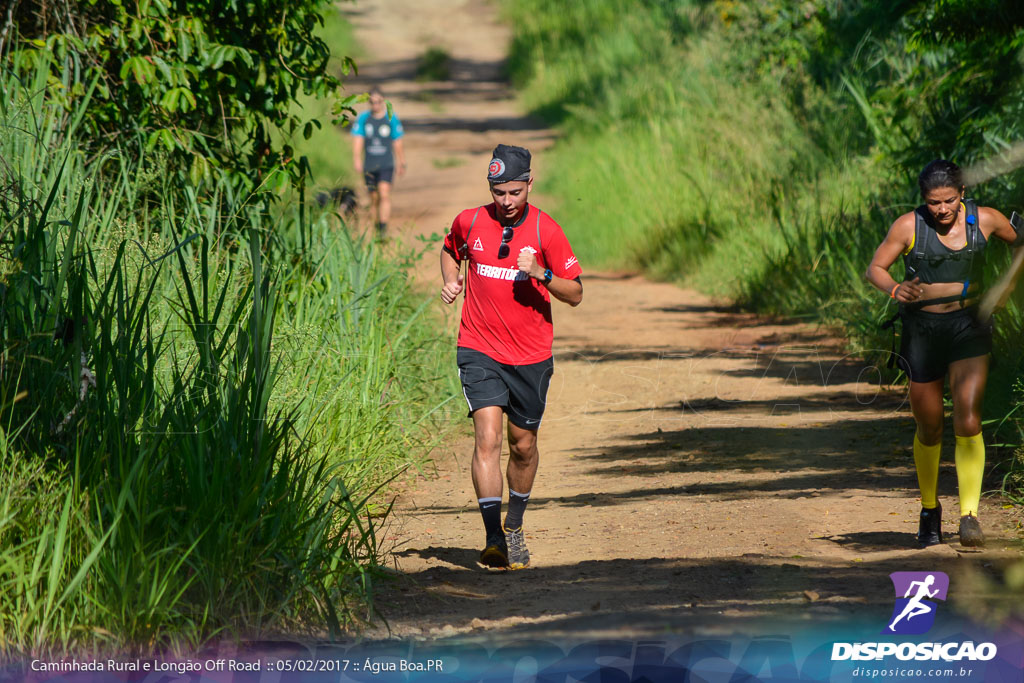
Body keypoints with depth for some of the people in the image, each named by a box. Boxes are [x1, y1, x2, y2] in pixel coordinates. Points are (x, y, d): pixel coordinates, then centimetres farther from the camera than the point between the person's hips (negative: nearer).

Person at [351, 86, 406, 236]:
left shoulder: (391, 119, 0)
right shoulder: (362, 119, 2)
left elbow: (398, 143, 8)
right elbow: (357, 141, -5)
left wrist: (402, 164, 14)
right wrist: (356, 159, -20)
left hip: (386, 165, -2)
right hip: (369, 166, 2)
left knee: (384, 194, -20)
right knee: (374, 199, 10)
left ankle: (384, 229, -26)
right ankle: (377, 227, 24)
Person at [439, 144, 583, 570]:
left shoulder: (545, 230, -7)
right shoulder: (469, 222, -2)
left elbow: (575, 294, -6)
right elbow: (450, 250, 23)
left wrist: (542, 275, -23)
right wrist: (451, 279, 4)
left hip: (530, 355, 1)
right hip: (480, 350, 0)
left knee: (523, 445, 12)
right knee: (487, 437, -16)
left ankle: (514, 526, 36)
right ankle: (494, 540, -22)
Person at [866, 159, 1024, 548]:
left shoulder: (984, 220, -3)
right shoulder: (908, 227, -9)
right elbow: (875, 269, -3)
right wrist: (895, 289, -23)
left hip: (969, 327, 0)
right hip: (922, 328, 0)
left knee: (968, 420, -17)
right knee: (928, 428, 10)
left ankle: (970, 516, -19)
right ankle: (930, 510, 33)